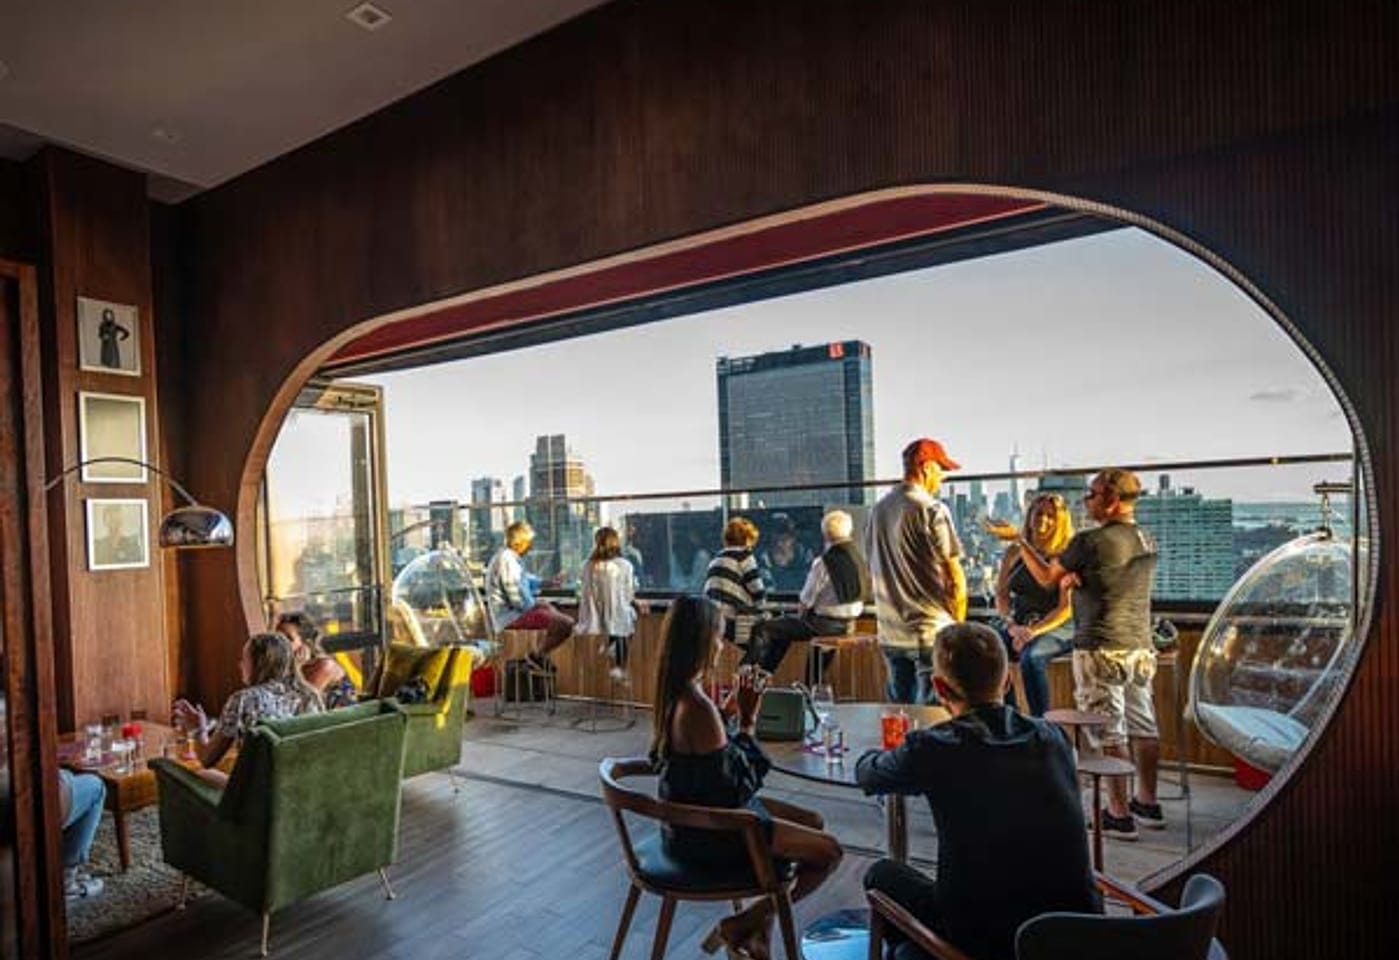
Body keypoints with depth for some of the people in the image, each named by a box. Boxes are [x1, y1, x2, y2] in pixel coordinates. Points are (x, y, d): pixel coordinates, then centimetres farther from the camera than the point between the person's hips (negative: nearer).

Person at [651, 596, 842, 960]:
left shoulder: (672, 692, -1)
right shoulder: (697, 707, -30)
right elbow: (735, 783, -23)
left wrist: (727, 710, 1)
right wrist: (747, 722, -17)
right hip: (707, 834, -9)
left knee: (812, 821, 20)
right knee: (828, 851, -1)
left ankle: (758, 926, 22)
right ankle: (742, 926, 9)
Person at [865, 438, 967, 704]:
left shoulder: (878, 510, 9)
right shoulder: (932, 509, -12)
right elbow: (954, 576, -12)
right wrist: (958, 624, 2)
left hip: (890, 634, 7)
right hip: (932, 631, -7)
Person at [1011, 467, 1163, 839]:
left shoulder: (1090, 542, -16)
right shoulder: (1147, 541, 7)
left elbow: (1046, 577, -4)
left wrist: (1018, 540, 5)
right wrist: (1077, 576, 11)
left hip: (1100, 649, -8)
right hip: (1140, 647, 8)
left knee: (1109, 732, 0)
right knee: (1143, 725, 16)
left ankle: (1119, 815, 6)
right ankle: (1148, 803, 28)